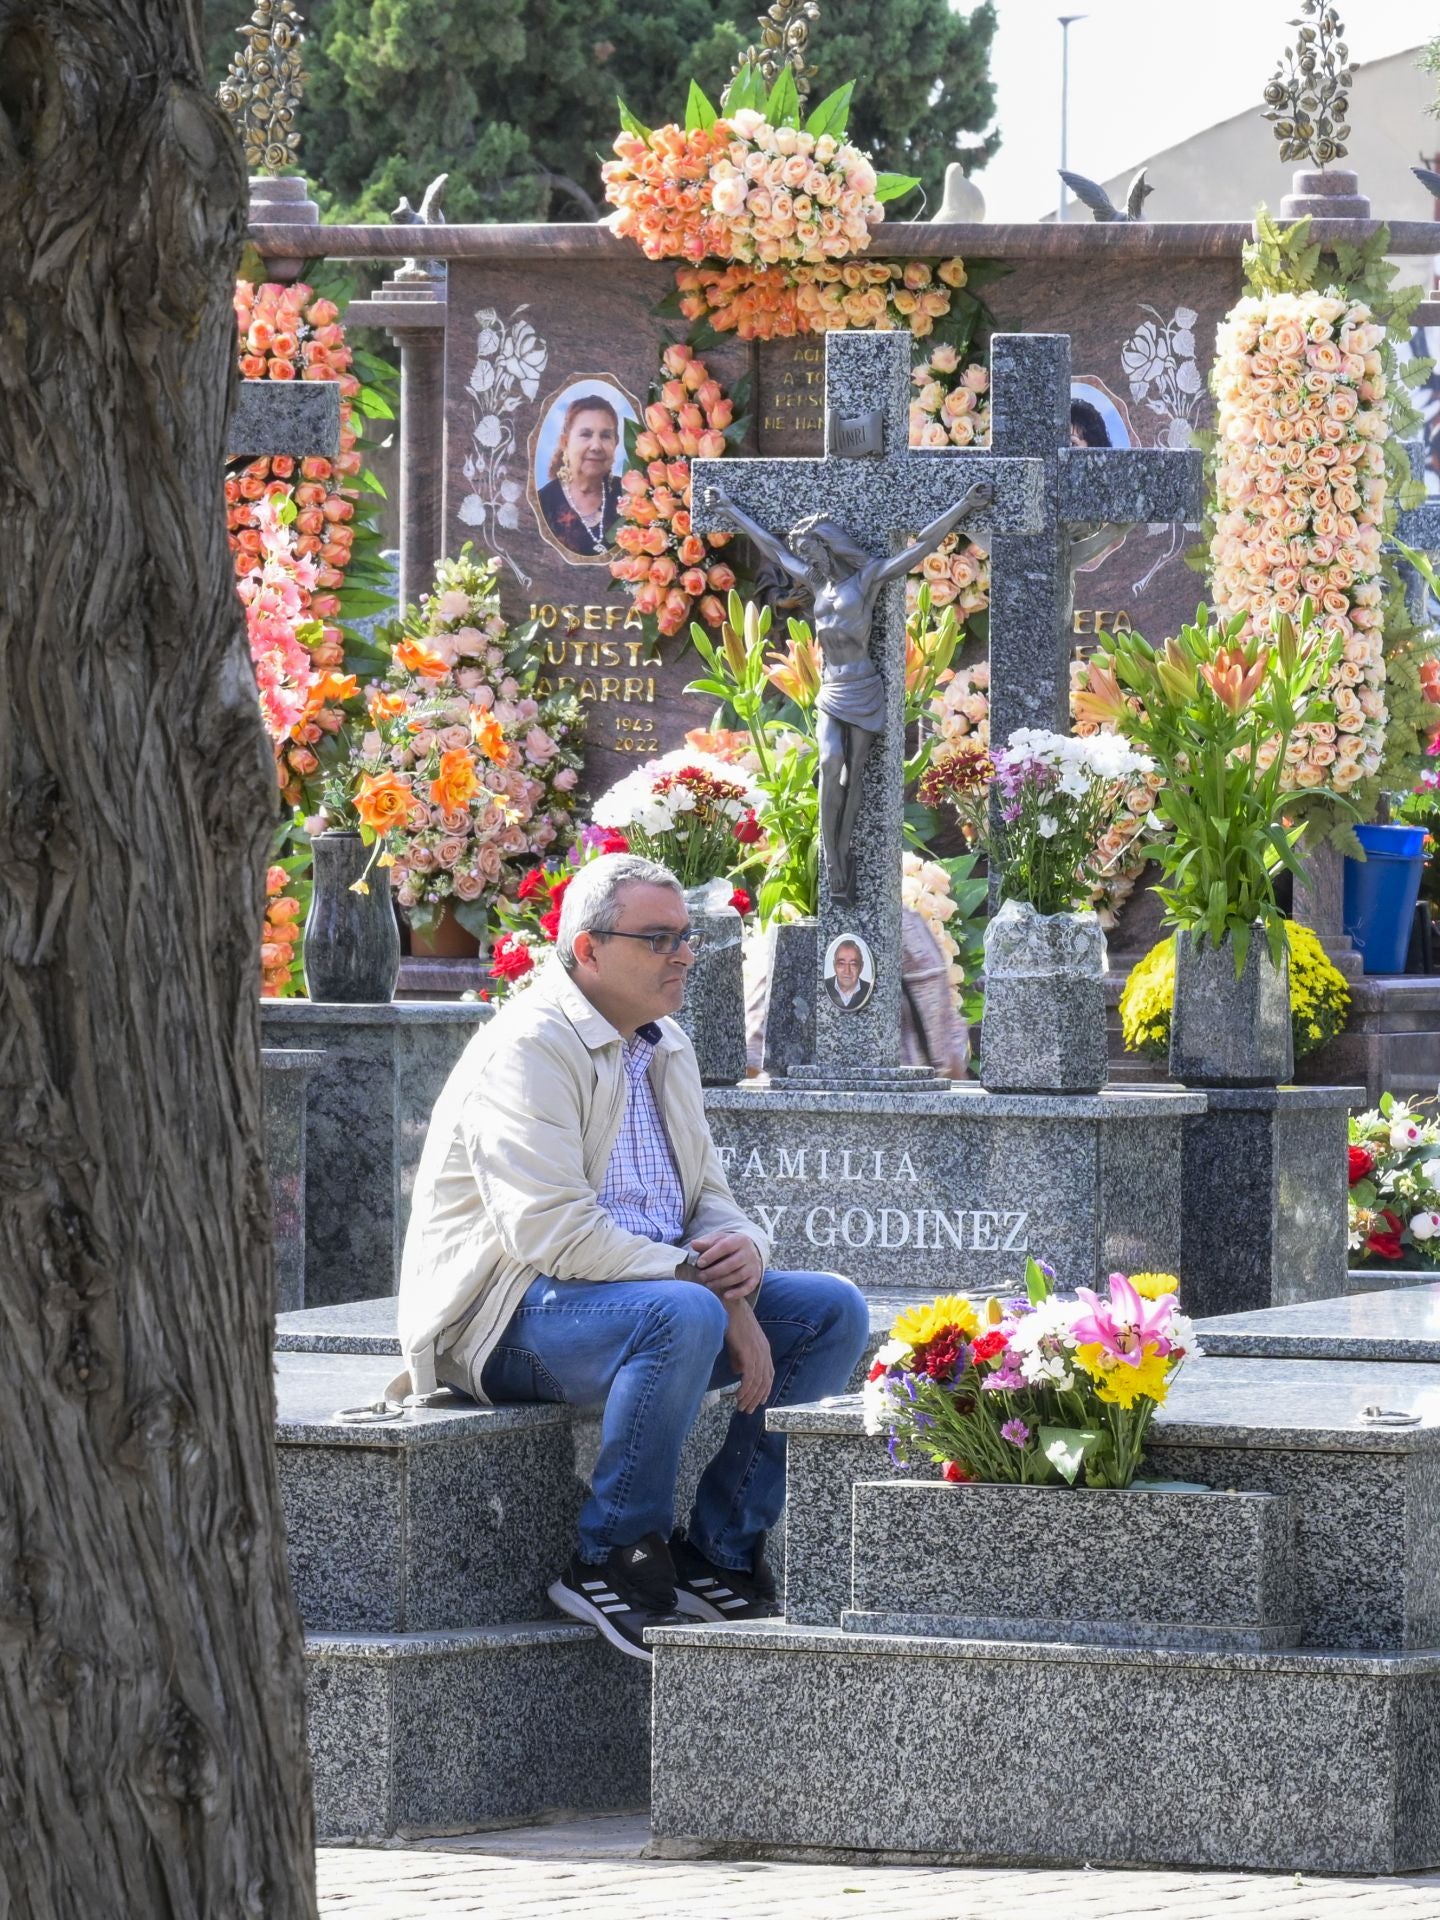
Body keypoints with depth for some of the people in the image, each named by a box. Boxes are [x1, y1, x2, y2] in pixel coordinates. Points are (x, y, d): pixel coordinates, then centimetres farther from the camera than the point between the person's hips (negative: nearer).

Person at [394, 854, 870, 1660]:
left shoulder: (665, 1047, 15)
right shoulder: (529, 1048, -14)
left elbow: (709, 1197, 20)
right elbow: (551, 1229, -24)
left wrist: (741, 1247, -8)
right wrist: (713, 1292, -25)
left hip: (658, 1284, 9)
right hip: (515, 1315, -9)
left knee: (835, 1311, -5)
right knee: (683, 1316, -37)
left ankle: (721, 1552, -3)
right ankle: (613, 1558, -22)